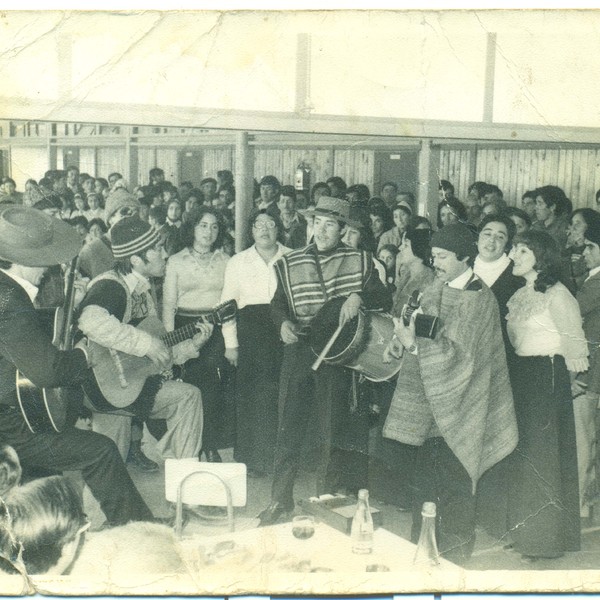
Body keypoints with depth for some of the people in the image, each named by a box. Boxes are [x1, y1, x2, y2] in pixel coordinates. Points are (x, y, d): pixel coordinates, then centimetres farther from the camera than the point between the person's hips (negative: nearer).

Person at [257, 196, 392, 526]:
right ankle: (280, 499, 16)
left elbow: (384, 300, 2)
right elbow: (278, 303, 12)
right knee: (288, 428, 4)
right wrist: (284, 322, -9)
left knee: (332, 431, 6)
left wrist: (359, 296, -17)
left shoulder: (359, 261, 3)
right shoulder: (290, 263, 7)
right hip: (298, 348, 2)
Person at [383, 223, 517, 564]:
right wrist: (403, 340, -4)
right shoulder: (437, 289, 6)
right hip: (431, 400, 7)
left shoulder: (478, 299, -17)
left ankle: (455, 552, 19)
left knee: (454, 484, 3)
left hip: (457, 404, -7)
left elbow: (460, 353, -22)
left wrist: (414, 345, -30)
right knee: (427, 475, 15)